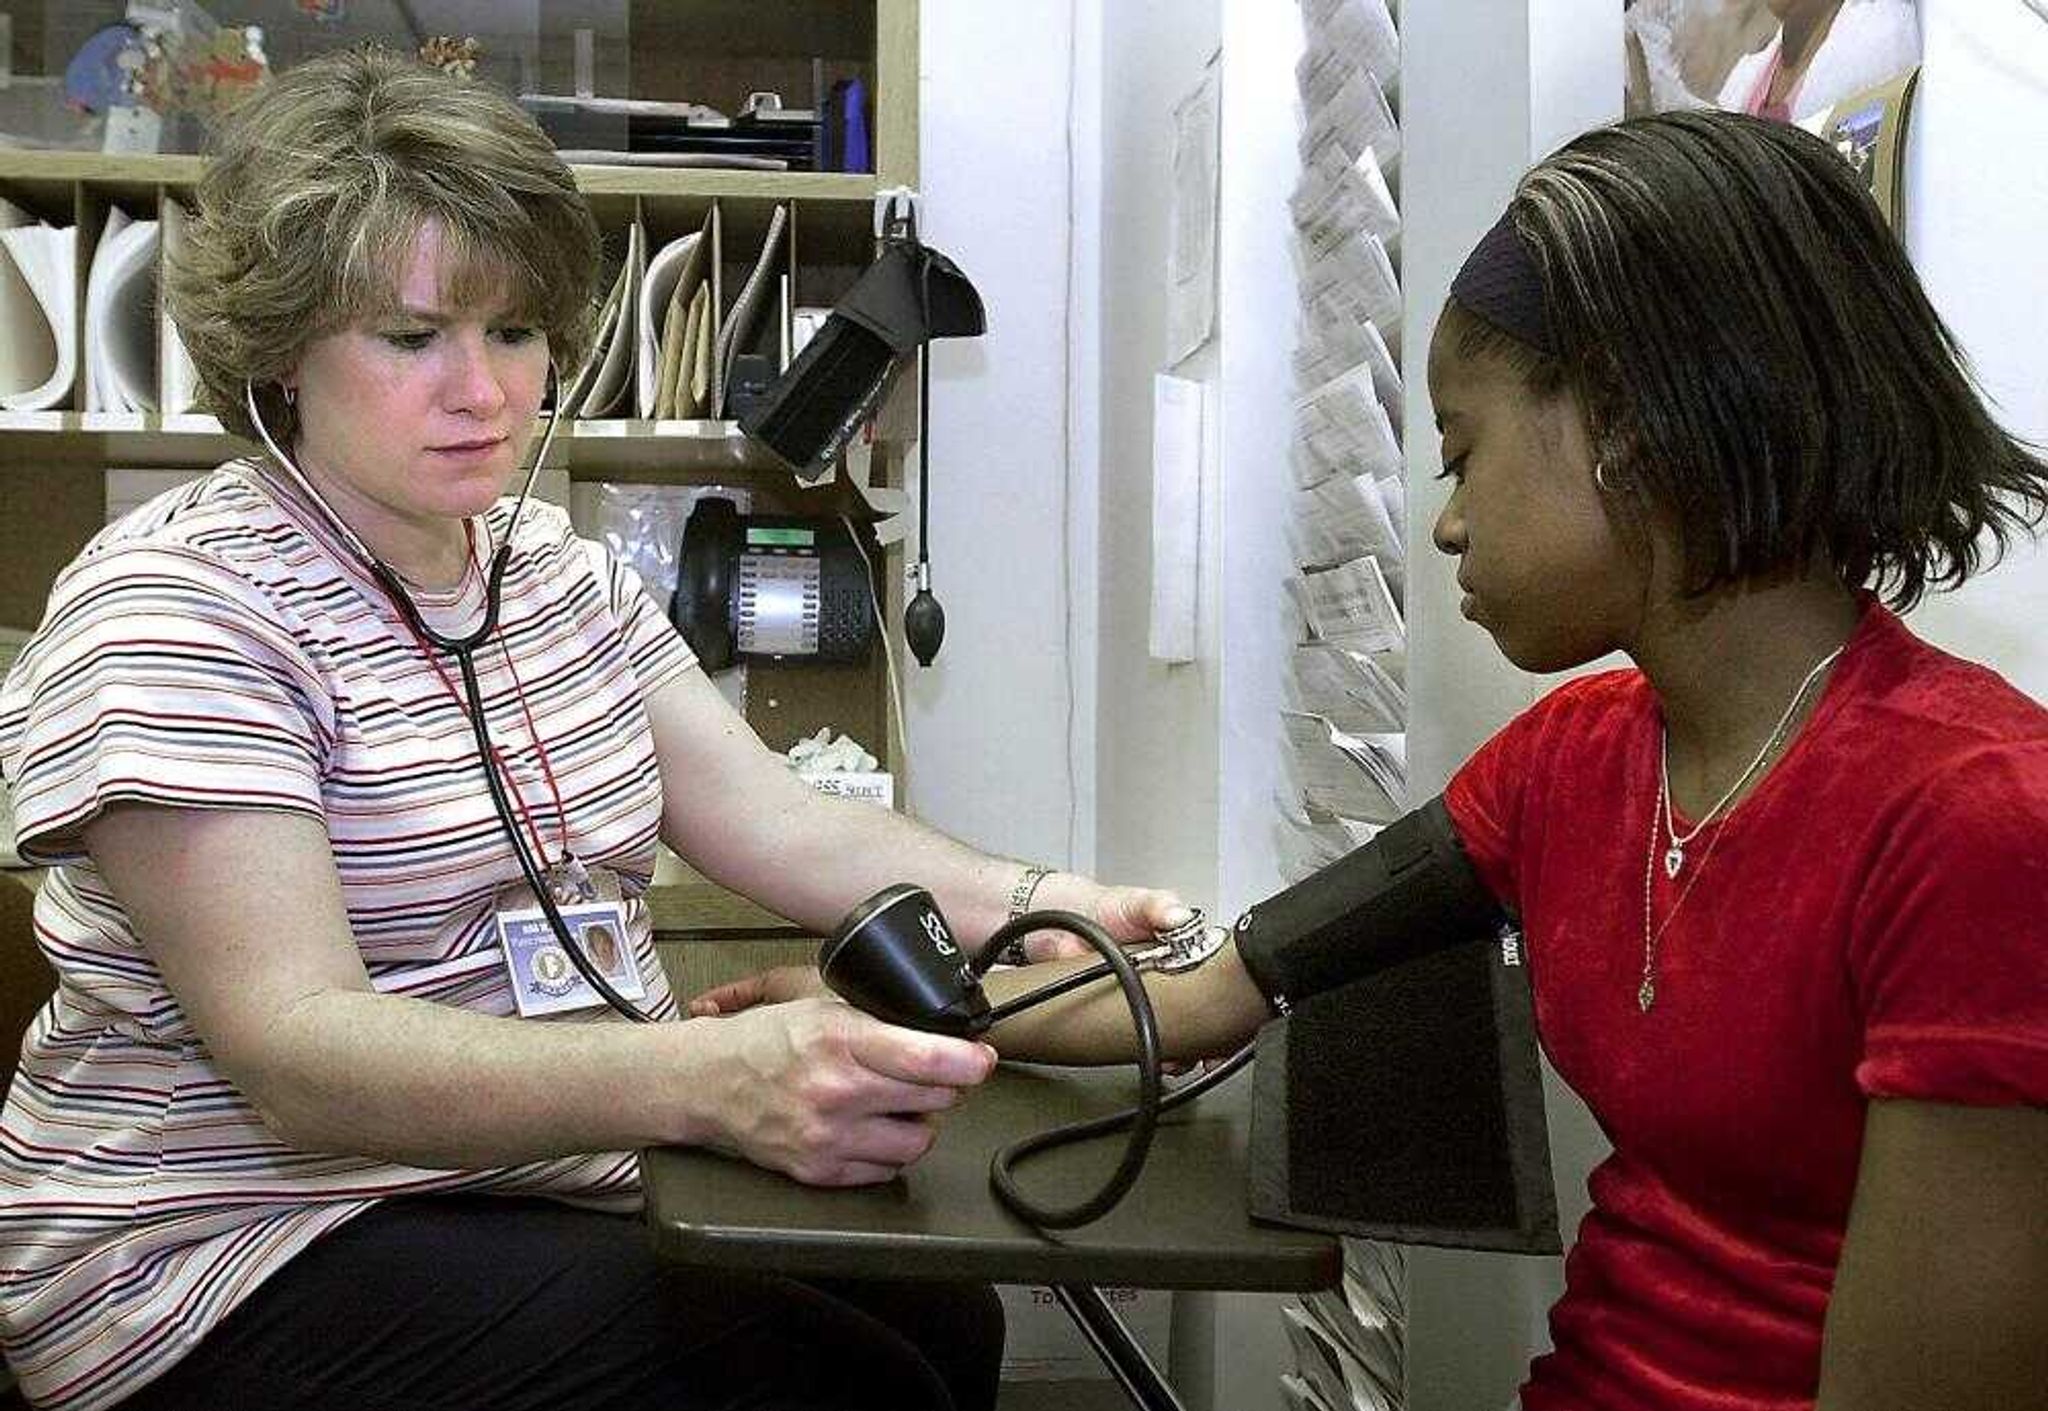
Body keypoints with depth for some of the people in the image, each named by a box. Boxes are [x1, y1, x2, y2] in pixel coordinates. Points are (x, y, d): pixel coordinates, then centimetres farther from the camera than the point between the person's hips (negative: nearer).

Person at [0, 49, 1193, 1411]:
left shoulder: (564, 571, 10)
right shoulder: (174, 611, -15)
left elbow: (778, 821, 0)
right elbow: (295, 1054, -26)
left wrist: (1036, 905, -19)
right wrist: (707, 1078, -41)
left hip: (572, 1177, 7)